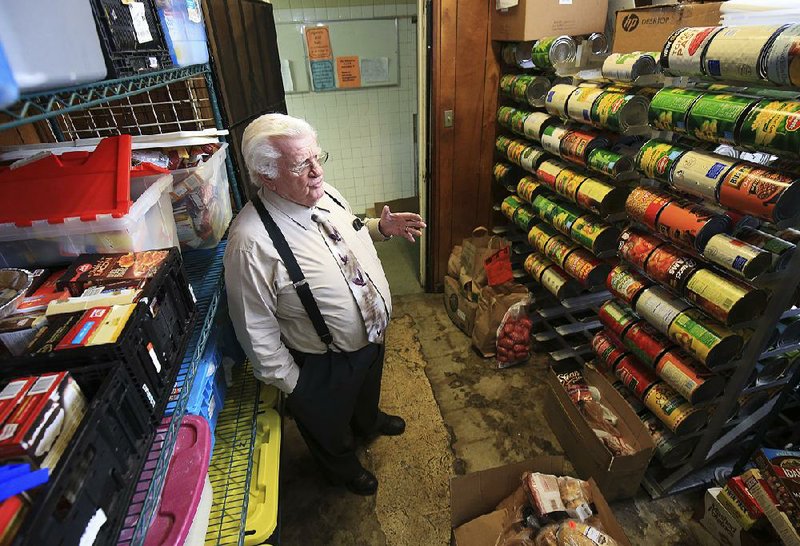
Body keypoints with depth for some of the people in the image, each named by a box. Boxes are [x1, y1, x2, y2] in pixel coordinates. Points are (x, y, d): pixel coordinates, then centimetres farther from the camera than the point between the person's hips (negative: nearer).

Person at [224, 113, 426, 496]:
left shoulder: (325, 194, -11)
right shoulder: (252, 241, -33)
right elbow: (256, 331, -23)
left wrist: (382, 228, -8)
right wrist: (291, 385, -13)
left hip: (372, 335, 7)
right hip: (323, 366, -6)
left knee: (367, 392, 38)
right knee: (330, 430, 27)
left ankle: (368, 422, 72)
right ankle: (342, 467, 60)